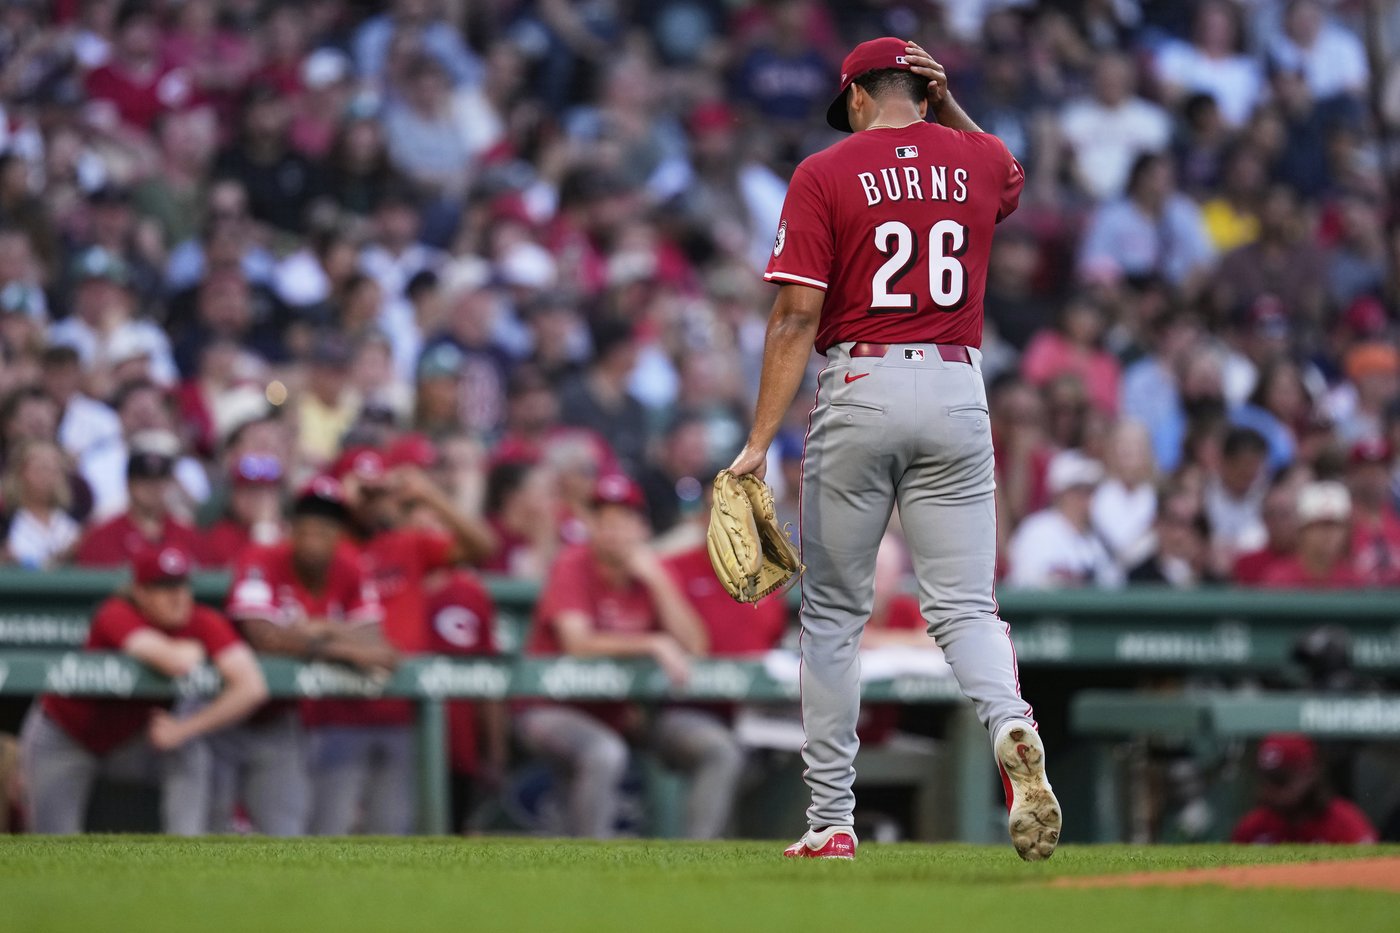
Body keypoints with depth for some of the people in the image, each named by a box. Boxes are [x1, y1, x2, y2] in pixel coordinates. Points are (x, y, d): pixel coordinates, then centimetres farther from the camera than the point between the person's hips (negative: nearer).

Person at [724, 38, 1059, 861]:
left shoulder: (826, 175, -3)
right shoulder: (980, 160, 8)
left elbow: (797, 316, -10)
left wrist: (760, 442, -9)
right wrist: (948, 110, 20)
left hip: (859, 392, -2)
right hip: (957, 393, 3)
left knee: (834, 612, 9)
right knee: (964, 605, 3)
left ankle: (831, 819, 9)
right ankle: (1012, 726, -30)